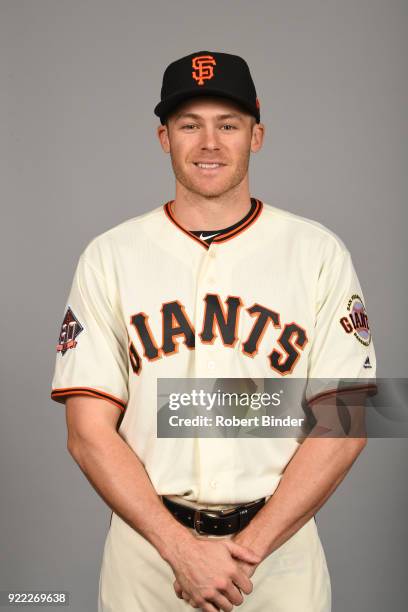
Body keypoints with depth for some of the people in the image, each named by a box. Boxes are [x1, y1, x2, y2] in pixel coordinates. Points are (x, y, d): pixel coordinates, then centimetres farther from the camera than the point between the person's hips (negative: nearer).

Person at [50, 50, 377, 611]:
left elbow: (344, 422, -5)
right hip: (146, 549, 0)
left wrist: (249, 547, -12)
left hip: (280, 548, 0)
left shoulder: (318, 252, -2)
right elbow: (89, 433, -4)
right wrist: (182, 548, -13)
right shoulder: (109, 256, -1)